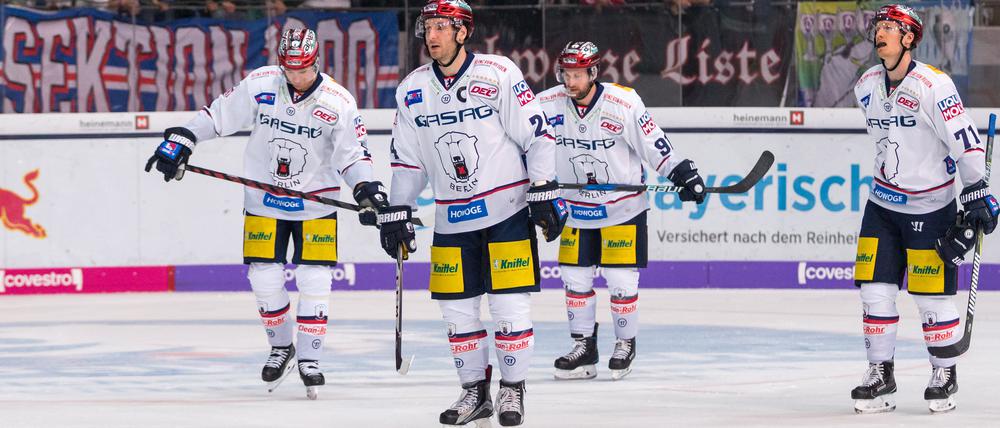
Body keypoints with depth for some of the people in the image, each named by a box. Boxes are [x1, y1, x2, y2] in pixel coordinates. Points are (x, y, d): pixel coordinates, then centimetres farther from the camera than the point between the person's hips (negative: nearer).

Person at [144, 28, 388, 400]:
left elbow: (352, 154, -10)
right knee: (264, 279, 1)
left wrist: (365, 186, -27)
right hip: (264, 200, 2)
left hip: (315, 202, -2)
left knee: (314, 280, -7)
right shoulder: (260, 84, -10)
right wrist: (180, 140, -6)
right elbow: (219, 115, 0)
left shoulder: (339, 102, -14)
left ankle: (309, 358, 6)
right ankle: (281, 347, 25)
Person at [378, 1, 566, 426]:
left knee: (510, 305, -4)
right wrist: (395, 212, 9)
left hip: (507, 210, -4)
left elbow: (536, 135, -7)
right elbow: (407, 159, 12)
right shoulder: (412, 90, 4)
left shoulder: (499, 74, -10)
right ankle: (475, 392, 18)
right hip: (453, 218, 4)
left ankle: (513, 388, 10)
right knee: (457, 309, 4)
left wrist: (545, 192, -11)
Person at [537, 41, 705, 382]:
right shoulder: (549, 105, -8)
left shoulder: (623, 103, -17)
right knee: (575, 277, 4)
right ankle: (584, 347, 15)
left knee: (621, 279, -3)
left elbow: (653, 142, -11)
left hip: (622, 206, -4)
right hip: (577, 207, 4)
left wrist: (683, 173, -13)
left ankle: (626, 344, 14)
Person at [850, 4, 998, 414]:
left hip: (931, 207, -6)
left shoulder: (933, 85, -18)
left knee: (933, 295, -2)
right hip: (884, 204, 6)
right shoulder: (866, 86, 4)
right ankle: (880, 375, 9)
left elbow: (966, 141, -17)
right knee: (875, 288, 0)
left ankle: (945, 375, 15)